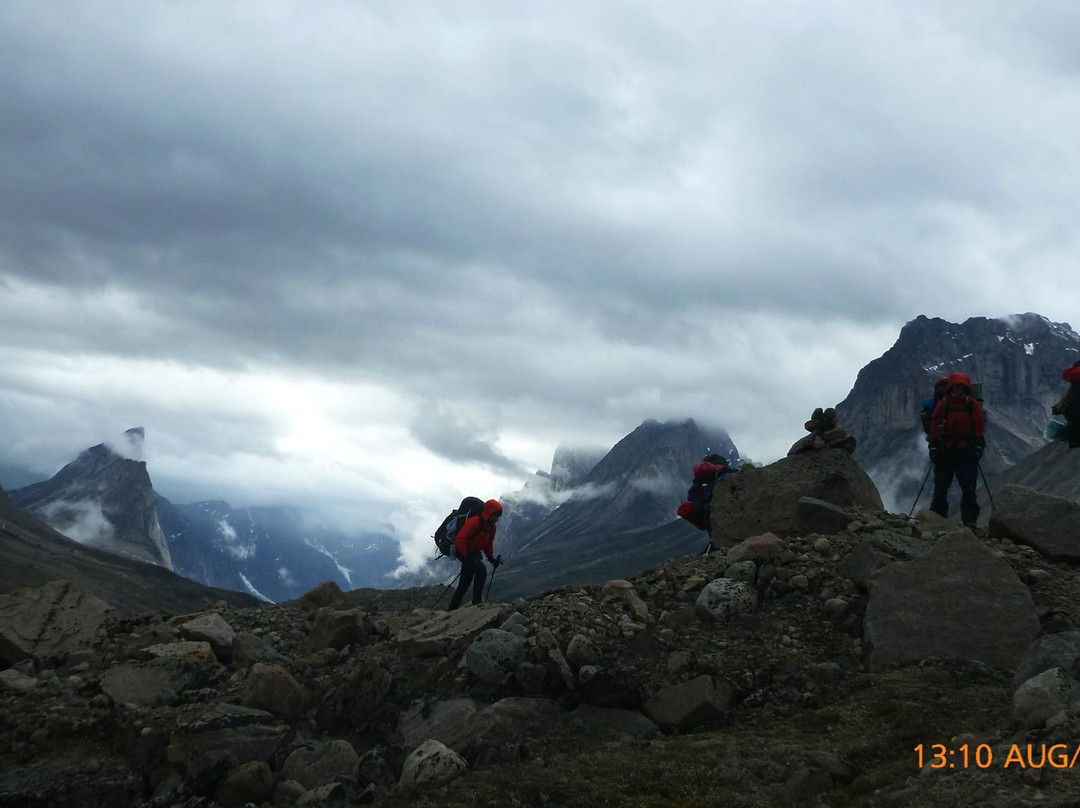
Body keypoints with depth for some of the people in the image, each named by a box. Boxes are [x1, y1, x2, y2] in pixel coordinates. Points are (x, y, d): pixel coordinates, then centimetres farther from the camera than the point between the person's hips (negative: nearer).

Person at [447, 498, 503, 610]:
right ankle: (476, 602, -25)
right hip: (463, 551, -9)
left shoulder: (491, 527, 3)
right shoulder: (474, 522, -24)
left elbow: (489, 543, 15)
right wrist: (467, 555, -35)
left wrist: (491, 557, 1)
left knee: (464, 584, 14)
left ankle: (453, 608, 24)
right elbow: (460, 539, -28)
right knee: (481, 569, -29)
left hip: (474, 553, 9)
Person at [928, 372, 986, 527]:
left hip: (966, 452, 0)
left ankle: (969, 520, 2)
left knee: (969, 488, -2)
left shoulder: (972, 405, 4)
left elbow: (979, 426, 4)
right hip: (945, 451, 1)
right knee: (940, 487, 3)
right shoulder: (943, 404, 3)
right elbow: (935, 427, 3)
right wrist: (934, 447, -3)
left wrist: (978, 447, -3)